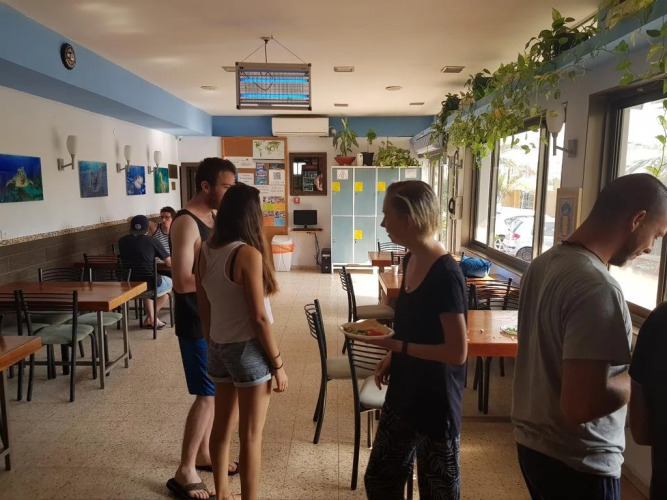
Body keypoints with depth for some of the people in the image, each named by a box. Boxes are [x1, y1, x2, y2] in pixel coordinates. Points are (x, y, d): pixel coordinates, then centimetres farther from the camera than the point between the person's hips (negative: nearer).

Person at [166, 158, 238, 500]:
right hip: (196, 322, -9)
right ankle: (184, 472, 13)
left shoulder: (212, 218, 10)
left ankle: (203, 453, 33)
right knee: (207, 393, -2)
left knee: (214, 390, 17)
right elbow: (183, 282, -26)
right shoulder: (185, 223, -19)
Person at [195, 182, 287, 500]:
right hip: (248, 349, -7)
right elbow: (258, 318, -19)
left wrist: (212, 345, 19)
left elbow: (203, 310, 8)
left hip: (218, 347, 8)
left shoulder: (205, 252, 2)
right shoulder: (247, 253, -20)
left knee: (222, 426, 21)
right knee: (251, 436, 7)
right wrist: (278, 364, -11)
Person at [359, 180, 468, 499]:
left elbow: (457, 352, -24)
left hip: (435, 402, -8)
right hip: (403, 393, 8)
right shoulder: (410, 260, 1)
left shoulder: (446, 275, -25)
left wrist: (397, 345, -22)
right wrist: (392, 357, 3)